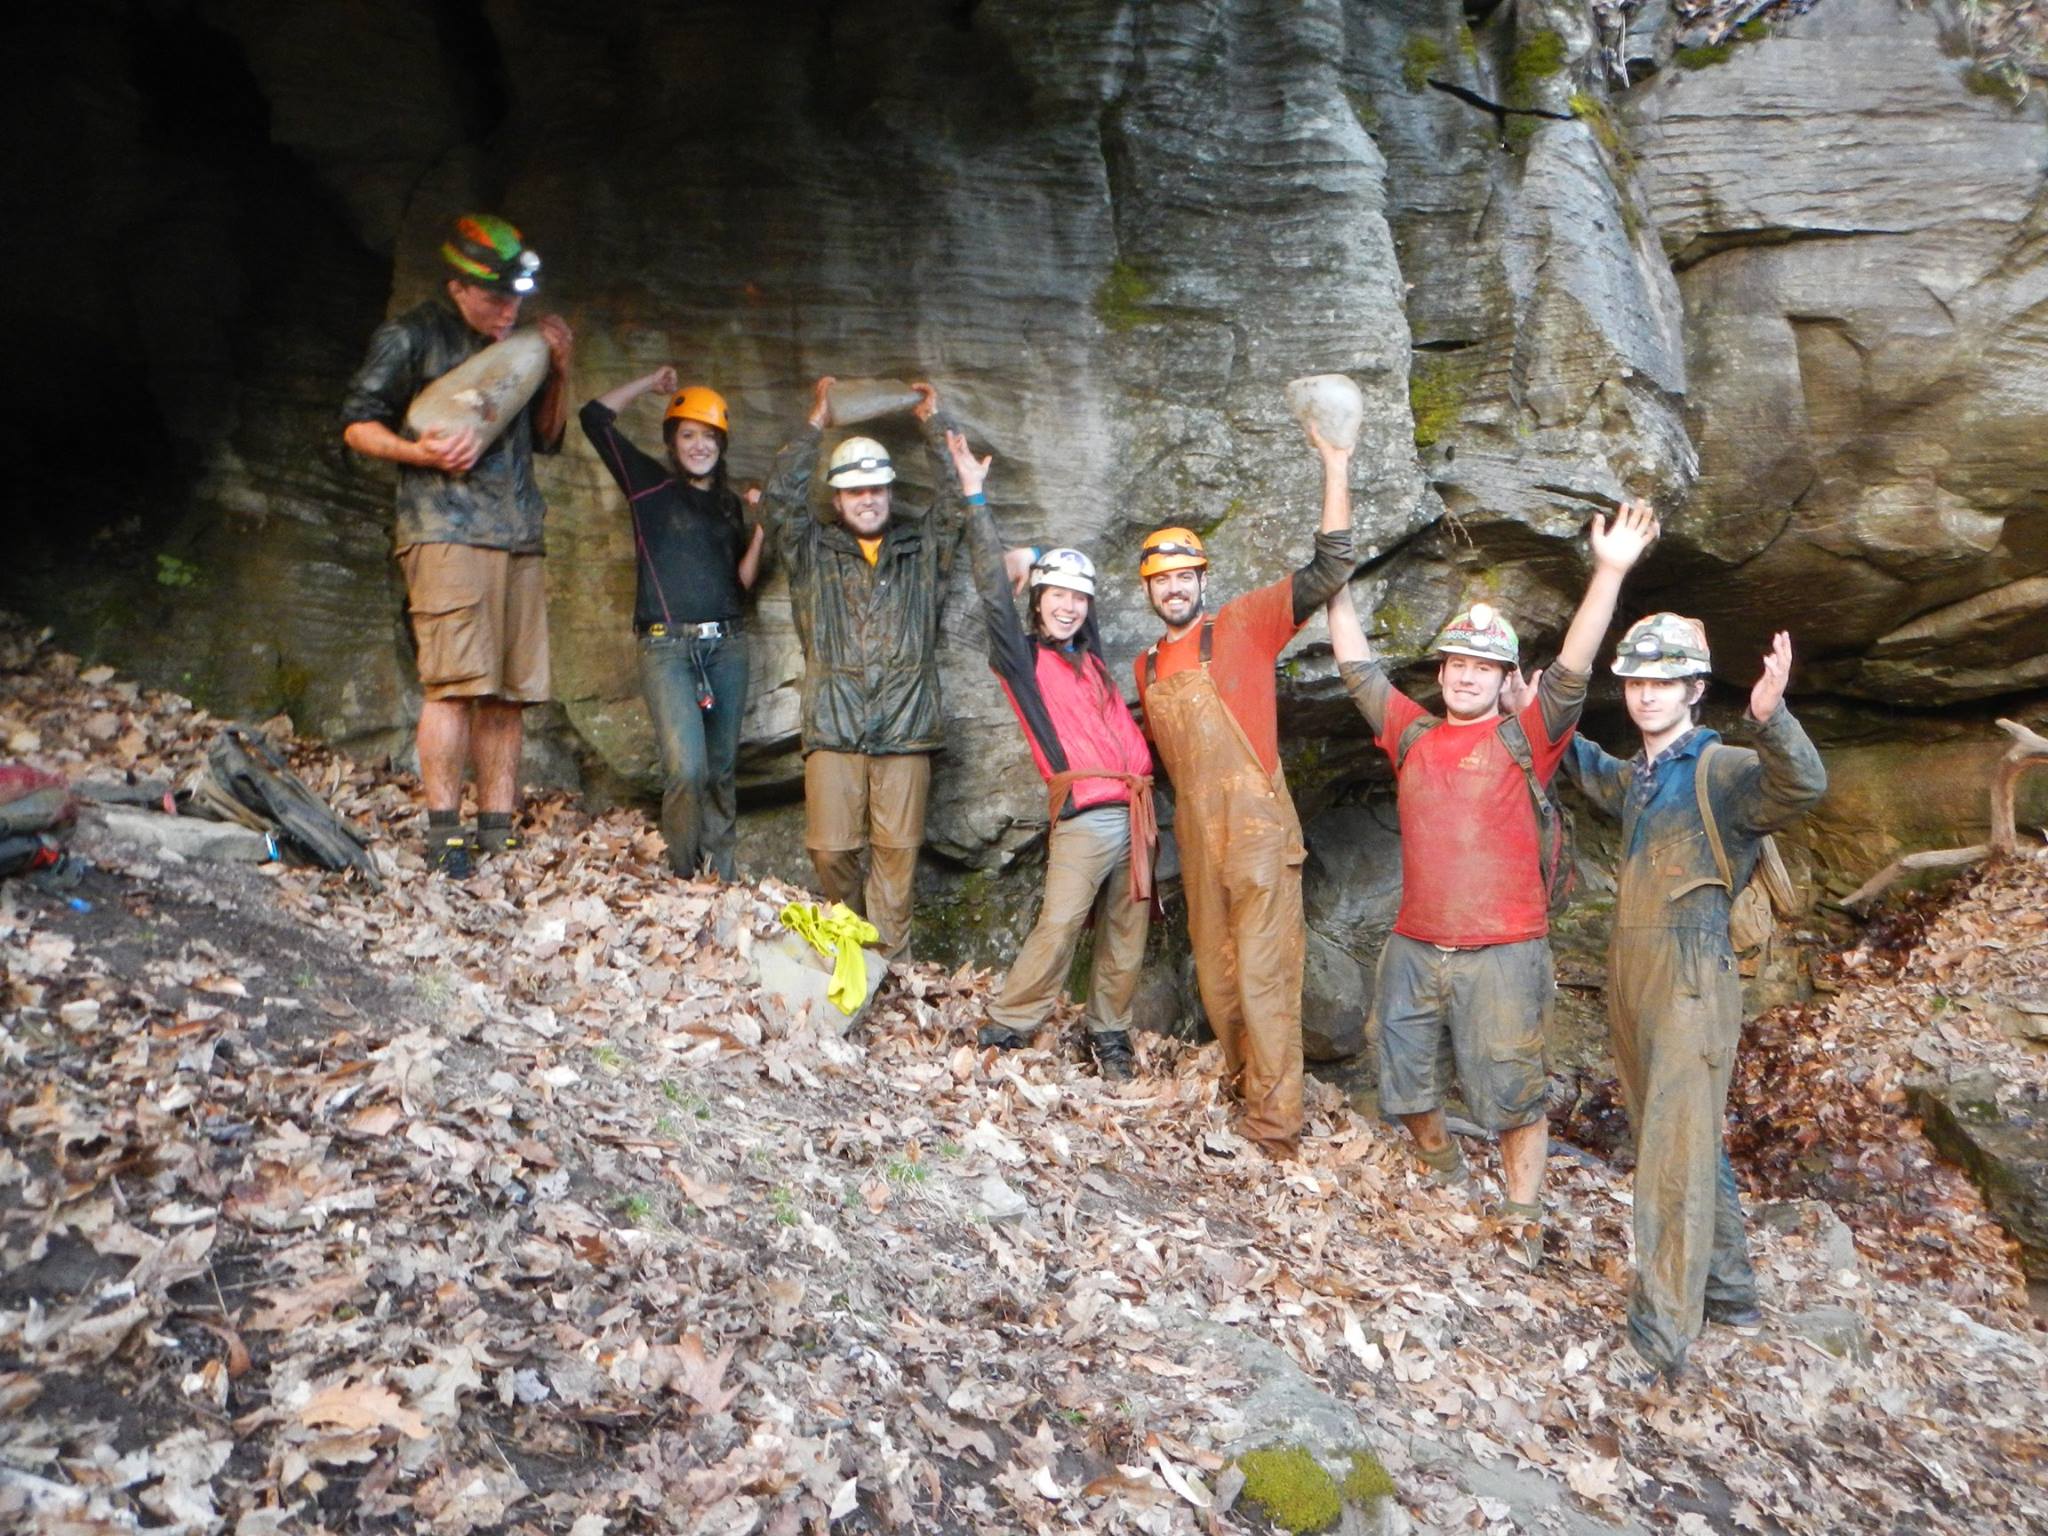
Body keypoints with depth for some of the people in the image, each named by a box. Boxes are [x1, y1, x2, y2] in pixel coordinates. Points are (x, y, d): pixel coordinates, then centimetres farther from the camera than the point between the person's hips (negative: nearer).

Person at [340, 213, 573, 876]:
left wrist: (558, 373, 10)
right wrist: (420, 452, -15)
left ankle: (498, 831, 7)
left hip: (518, 539, 6)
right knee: (455, 684, -12)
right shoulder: (411, 337, 3)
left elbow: (545, 438, 24)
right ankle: (444, 834, -7)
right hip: (445, 532, -6)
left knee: (510, 691, 2)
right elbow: (357, 424, 2)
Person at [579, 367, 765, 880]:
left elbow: (741, 583, 16)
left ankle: (719, 880, 14)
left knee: (721, 769, 6)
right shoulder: (651, 484, 7)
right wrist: (652, 382, 10)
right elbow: (595, 417, 3)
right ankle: (684, 881, -5)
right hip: (668, 645, -5)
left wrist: (761, 532, 2)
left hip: (727, 644, 5)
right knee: (687, 768, -18)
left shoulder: (729, 504, 19)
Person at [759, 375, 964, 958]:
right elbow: (779, 499, 3)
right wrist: (814, 425, 4)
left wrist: (934, 423, 9)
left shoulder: (922, 549, 16)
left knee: (897, 849, -1)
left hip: (905, 733, 0)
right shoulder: (812, 552, 14)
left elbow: (957, 497, 9)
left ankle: (883, 957, 7)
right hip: (832, 731, 0)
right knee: (830, 850, -2)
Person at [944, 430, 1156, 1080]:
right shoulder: (1022, 659, 3)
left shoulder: (1088, 656, 18)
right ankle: (1008, 1026, -1)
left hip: (1135, 811, 6)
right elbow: (995, 593, -5)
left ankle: (1109, 1031, 22)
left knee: (1126, 934, 8)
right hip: (1082, 819, -6)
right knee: (1058, 927, -15)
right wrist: (976, 497, -5)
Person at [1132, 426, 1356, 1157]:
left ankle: (1275, 1121, 0)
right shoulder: (1147, 667, 15)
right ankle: (1244, 1080, 32)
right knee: (1215, 973, 14)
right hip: (1196, 836, 7)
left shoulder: (1243, 627, -3)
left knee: (1263, 973, -7)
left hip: (1256, 830, -6)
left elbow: (1329, 570, -12)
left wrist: (1336, 468, -17)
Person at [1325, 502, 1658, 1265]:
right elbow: (1358, 666, 11)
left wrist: (1609, 572, -25)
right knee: (1406, 1081, 16)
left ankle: (1522, 1218, 16)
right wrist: (1338, 585, 8)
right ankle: (1442, 1169, 42)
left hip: (1501, 952, -4)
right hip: (1414, 946, 5)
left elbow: (1571, 673, -15)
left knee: (1511, 1091, 1)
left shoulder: (1523, 739, -2)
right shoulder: (1413, 734, 8)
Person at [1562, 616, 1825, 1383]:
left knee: (1676, 1147, -11)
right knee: (1691, 1137, 17)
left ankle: (1661, 1333, -9)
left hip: (1691, 974, -8)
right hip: (1631, 969, 9)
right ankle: (1727, 1286, 32)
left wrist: (1771, 717, -48)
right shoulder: (1636, 777, 15)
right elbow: (1596, 774, 40)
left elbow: (1802, 784, -31)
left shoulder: (1723, 770, -9)